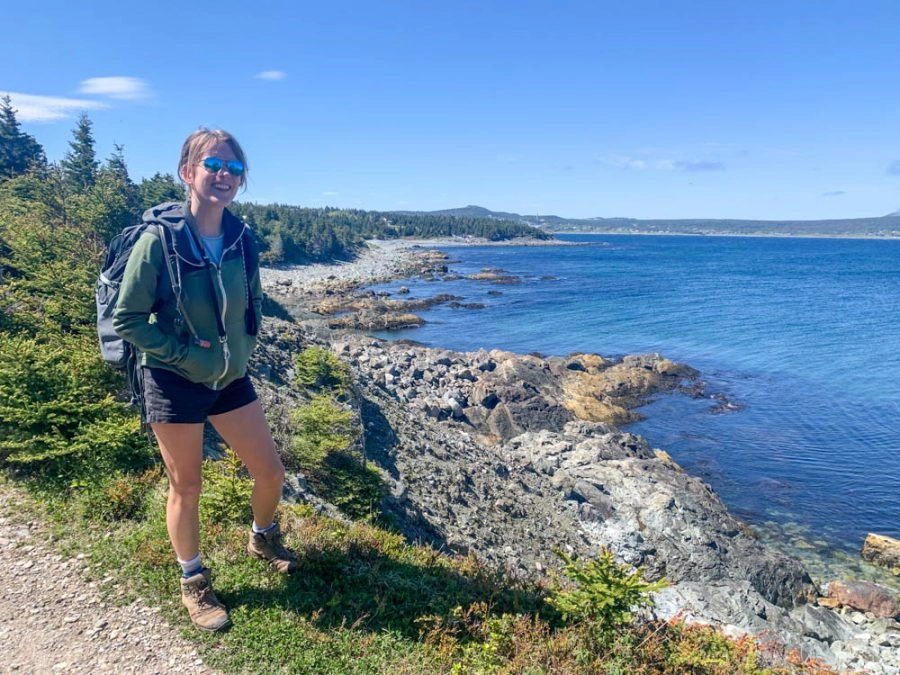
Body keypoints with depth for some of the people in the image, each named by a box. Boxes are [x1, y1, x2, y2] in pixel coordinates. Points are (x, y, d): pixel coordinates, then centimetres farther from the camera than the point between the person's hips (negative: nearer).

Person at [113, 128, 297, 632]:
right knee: (187, 487, 9)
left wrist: (244, 348, 2)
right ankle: (194, 583, 33)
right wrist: (184, 354, -16)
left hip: (231, 378, 5)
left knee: (270, 471, 11)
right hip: (175, 382, -5)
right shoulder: (160, 239, -17)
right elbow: (127, 319, -13)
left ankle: (263, 538, 43)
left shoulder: (242, 238, -2)